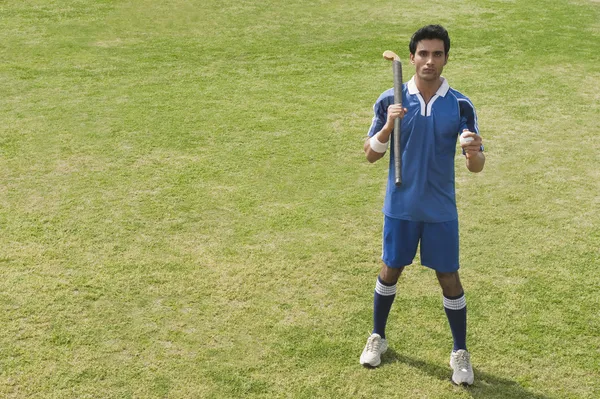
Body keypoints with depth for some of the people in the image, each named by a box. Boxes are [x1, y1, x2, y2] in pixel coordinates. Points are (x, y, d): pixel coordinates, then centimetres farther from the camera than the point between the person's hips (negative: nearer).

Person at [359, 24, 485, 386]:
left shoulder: (461, 106, -9)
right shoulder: (391, 101, -8)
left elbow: (476, 167, -10)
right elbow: (371, 155, -6)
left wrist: (474, 153, -35)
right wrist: (388, 127, -25)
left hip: (441, 210, -1)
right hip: (400, 206, 1)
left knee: (449, 279, 6)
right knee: (390, 271, 15)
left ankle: (461, 352, 24)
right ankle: (378, 337, 37)